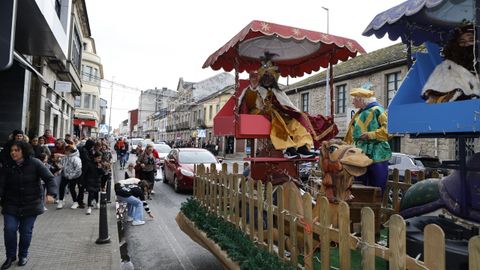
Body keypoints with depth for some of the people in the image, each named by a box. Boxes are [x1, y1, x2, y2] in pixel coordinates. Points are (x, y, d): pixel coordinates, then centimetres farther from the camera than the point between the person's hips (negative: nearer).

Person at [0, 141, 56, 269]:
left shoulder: (34, 163, -11)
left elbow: (49, 178, -13)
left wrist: (50, 193, -27)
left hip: (31, 204, -2)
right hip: (11, 205, 2)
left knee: (26, 231, 6)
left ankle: (23, 255, 29)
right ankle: (10, 256, 18)